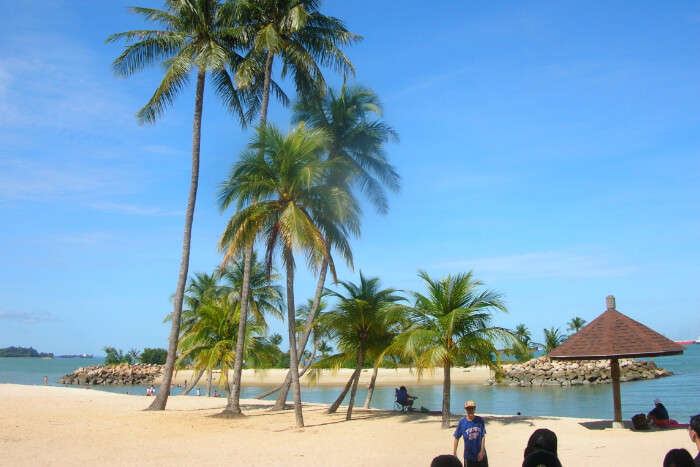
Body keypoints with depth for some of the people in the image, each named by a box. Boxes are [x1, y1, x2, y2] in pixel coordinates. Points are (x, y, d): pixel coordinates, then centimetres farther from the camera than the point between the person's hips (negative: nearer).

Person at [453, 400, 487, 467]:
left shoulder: (480, 420, -5)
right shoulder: (462, 422, -7)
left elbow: (483, 436, -3)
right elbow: (457, 438, -1)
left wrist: (482, 451, -8)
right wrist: (454, 452, -4)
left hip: (480, 455, 1)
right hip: (469, 456, -1)